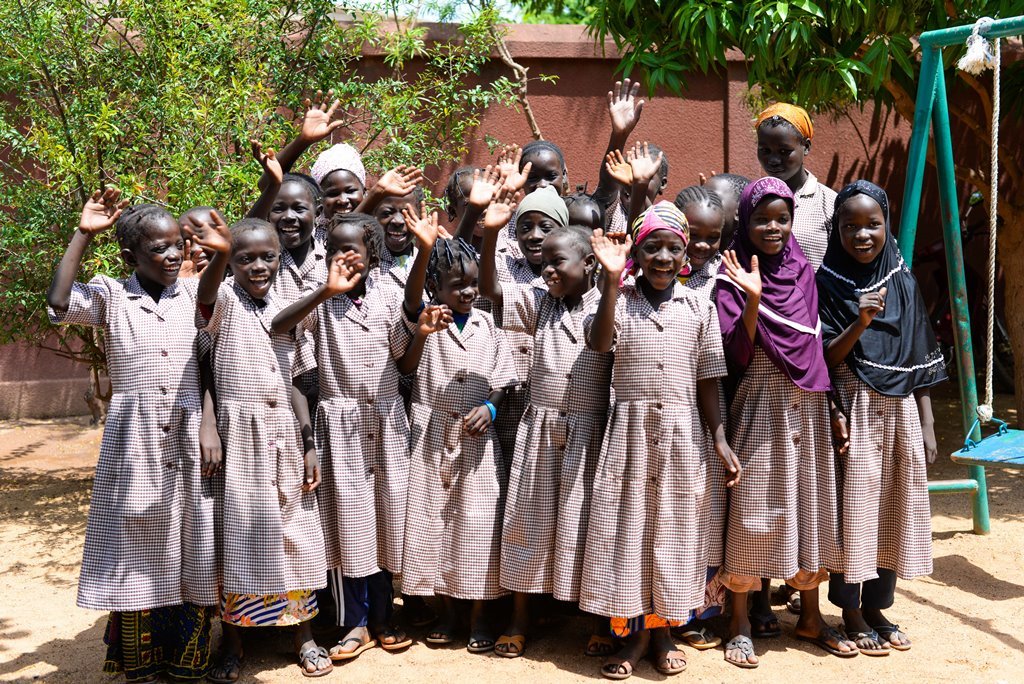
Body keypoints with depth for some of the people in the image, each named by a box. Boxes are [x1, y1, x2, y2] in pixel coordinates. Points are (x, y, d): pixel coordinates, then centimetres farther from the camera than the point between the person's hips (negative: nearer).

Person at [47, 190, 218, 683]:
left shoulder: (197, 293, 7)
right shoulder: (112, 296, 2)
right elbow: (58, 303, -13)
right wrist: (83, 234, -11)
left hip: (190, 439, 2)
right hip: (135, 443, -1)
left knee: (190, 553, 6)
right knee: (139, 550, 6)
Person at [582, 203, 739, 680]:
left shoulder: (700, 308, 2)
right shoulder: (621, 301, -1)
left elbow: (707, 382, 5)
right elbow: (599, 344, -20)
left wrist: (720, 439, 0)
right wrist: (612, 280, -25)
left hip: (682, 433, 1)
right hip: (631, 429, -1)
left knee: (673, 528, 8)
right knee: (628, 526, 3)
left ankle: (661, 629, 24)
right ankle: (633, 632, 18)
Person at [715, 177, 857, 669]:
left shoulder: (803, 273, 8)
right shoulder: (734, 279, -6)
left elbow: (818, 347, 12)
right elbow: (736, 355, -14)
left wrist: (833, 408, 7)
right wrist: (752, 301, -27)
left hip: (807, 407, 5)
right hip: (760, 408, -5)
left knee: (811, 508, 10)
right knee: (753, 509, -1)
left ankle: (810, 617, 24)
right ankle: (739, 623, 12)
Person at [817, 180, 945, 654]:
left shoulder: (902, 281, 6)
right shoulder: (827, 283, -5)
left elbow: (921, 361, 8)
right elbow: (824, 359, -9)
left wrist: (926, 425, 6)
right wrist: (859, 323, -24)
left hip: (900, 412, 4)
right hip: (854, 414, -4)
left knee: (892, 510, 8)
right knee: (853, 508, 1)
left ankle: (876, 606, 22)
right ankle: (850, 612, 14)